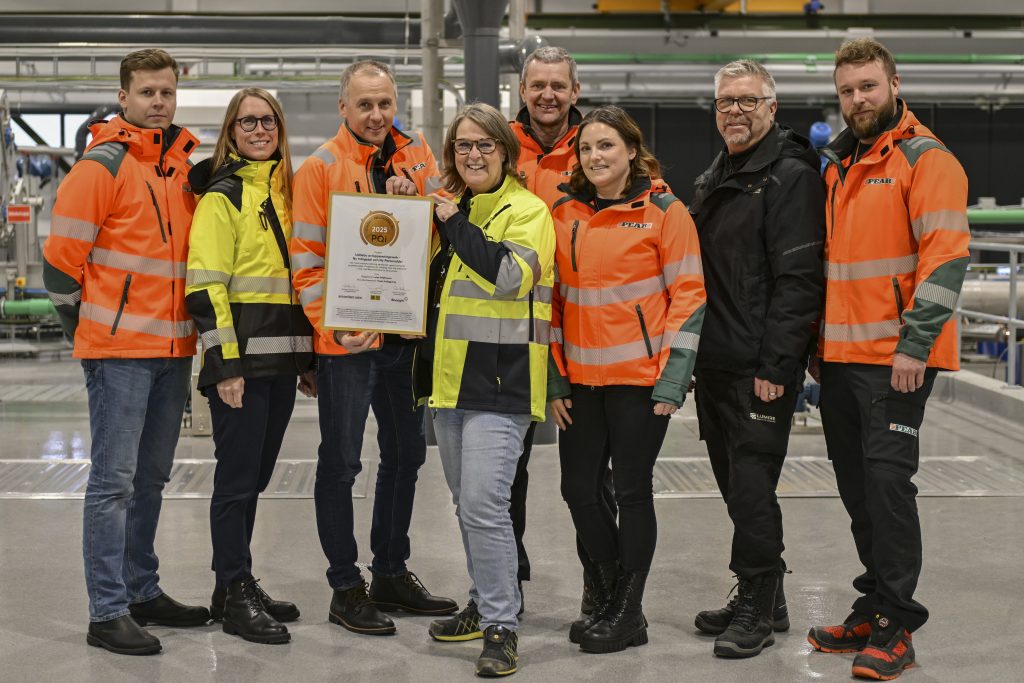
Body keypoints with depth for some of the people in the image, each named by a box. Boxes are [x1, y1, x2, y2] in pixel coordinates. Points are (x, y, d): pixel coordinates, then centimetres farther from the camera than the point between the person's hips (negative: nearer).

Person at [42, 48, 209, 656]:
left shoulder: (184, 165, 14)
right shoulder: (103, 165, -8)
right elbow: (63, 254, -9)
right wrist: (85, 324, -1)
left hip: (173, 348, 7)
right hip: (119, 349, -7)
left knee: (152, 477, 15)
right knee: (114, 481, -5)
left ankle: (143, 591, 26)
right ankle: (108, 613, 0)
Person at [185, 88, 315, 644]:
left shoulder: (284, 193, 16)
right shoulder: (222, 197, -6)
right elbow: (205, 286, -13)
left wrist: (306, 358, 17)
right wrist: (225, 363, -18)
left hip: (282, 359, 7)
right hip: (241, 361, -7)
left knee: (254, 476, 13)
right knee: (238, 477, -2)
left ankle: (236, 588, 23)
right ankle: (235, 596, 8)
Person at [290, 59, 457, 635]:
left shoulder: (418, 156, 7)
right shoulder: (321, 166, -7)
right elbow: (307, 257, -10)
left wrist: (410, 201, -13)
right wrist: (334, 323, -20)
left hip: (406, 331, 5)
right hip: (348, 338, -5)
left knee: (407, 453, 14)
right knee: (342, 463, 1)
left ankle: (392, 572, 30)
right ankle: (346, 588, 12)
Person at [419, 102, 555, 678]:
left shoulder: (527, 210, -5)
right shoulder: (450, 207, 17)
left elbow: (510, 273, -23)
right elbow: (433, 279, 29)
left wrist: (456, 225, -15)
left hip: (500, 381, -8)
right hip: (451, 378, 8)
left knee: (484, 505, -14)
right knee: (468, 505, 15)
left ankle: (502, 626, -5)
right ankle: (486, 605, 29)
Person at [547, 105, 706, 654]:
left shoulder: (665, 212, -5)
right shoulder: (564, 215, 7)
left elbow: (688, 297, -7)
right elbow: (552, 299, 11)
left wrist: (672, 380, -13)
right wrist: (553, 379, 6)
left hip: (640, 378, -5)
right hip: (581, 380, 5)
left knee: (632, 491, 3)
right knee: (579, 488, 8)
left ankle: (628, 613, 16)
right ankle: (608, 599, 27)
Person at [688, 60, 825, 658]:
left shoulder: (791, 176, -9)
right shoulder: (713, 180, 18)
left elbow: (798, 279, -16)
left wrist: (776, 365, -21)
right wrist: (692, 352, 16)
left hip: (762, 368, -9)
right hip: (715, 363, 9)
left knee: (752, 485, -6)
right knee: (736, 482, 13)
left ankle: (758, 608, 6)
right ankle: (764, 600, 25)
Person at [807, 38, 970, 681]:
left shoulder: (926, 158, -6)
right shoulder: (836, 165, 17)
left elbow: (946, 258, -14)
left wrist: (915, 345, -20)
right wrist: (816, 339, 17)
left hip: (897, 357, -7)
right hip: (840, 356, 7)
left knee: (887, 479, -8)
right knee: (857, 484, 11)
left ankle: (894, 627, 0)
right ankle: (875, 607, 22)